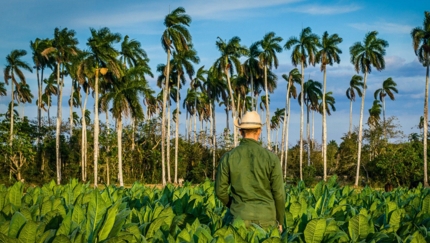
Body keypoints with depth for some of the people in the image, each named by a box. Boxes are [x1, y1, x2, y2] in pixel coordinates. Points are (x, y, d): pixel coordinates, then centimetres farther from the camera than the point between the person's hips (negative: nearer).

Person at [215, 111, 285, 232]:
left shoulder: (228, 157, -3)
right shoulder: (271, 158, -5)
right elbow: (279, 193, -3)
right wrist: (280, 221, 10)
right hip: (266, 218, 0)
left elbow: (220, 190, 2)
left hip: (239, 217, 0)